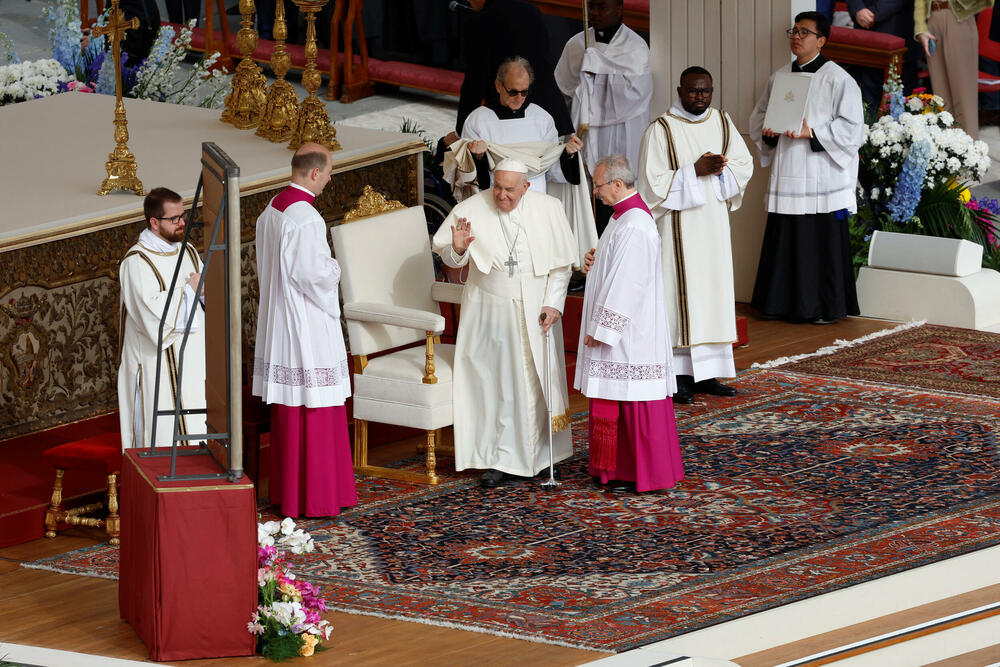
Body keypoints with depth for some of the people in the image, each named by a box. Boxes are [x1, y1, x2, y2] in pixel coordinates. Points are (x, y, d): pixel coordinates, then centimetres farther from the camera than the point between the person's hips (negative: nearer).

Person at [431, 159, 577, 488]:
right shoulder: (472, 210, -8)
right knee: (494, 383, -2)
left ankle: (534, 455, 19)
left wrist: (553, 303, -6)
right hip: (490, 310, -1)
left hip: (535, 311, 1)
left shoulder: (548, 210, -5)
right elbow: (449, 258, -2)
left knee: (536, 381, 7)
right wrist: (458, 249, -25)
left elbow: (561, 263, 2)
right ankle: (500, 459, 3)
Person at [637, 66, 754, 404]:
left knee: (715, 290, 6)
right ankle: (679, 374, -2)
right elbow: (653, 182, -12)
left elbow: (745, 164, 10)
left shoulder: (722, 122, 7)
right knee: (681, 295, -6)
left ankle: (707, 373, 12)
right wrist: (696, 170, -19)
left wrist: (720, 169, -10)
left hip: (715, 223, 5)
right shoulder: (661, 130, -9)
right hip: (679, 227, -5)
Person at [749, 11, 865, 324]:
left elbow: (851, 128, -9)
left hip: (822, 178, -5)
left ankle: (826, 307, 5)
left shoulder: (838, 80, -4)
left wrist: (811, 133, -18)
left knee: (823, 243, -3)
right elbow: (758, 117, 21)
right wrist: (767, 132, -2)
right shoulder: (779, 77, 14)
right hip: (786, 176, 5)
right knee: (784, 242, 5)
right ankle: (782, 302, 14)